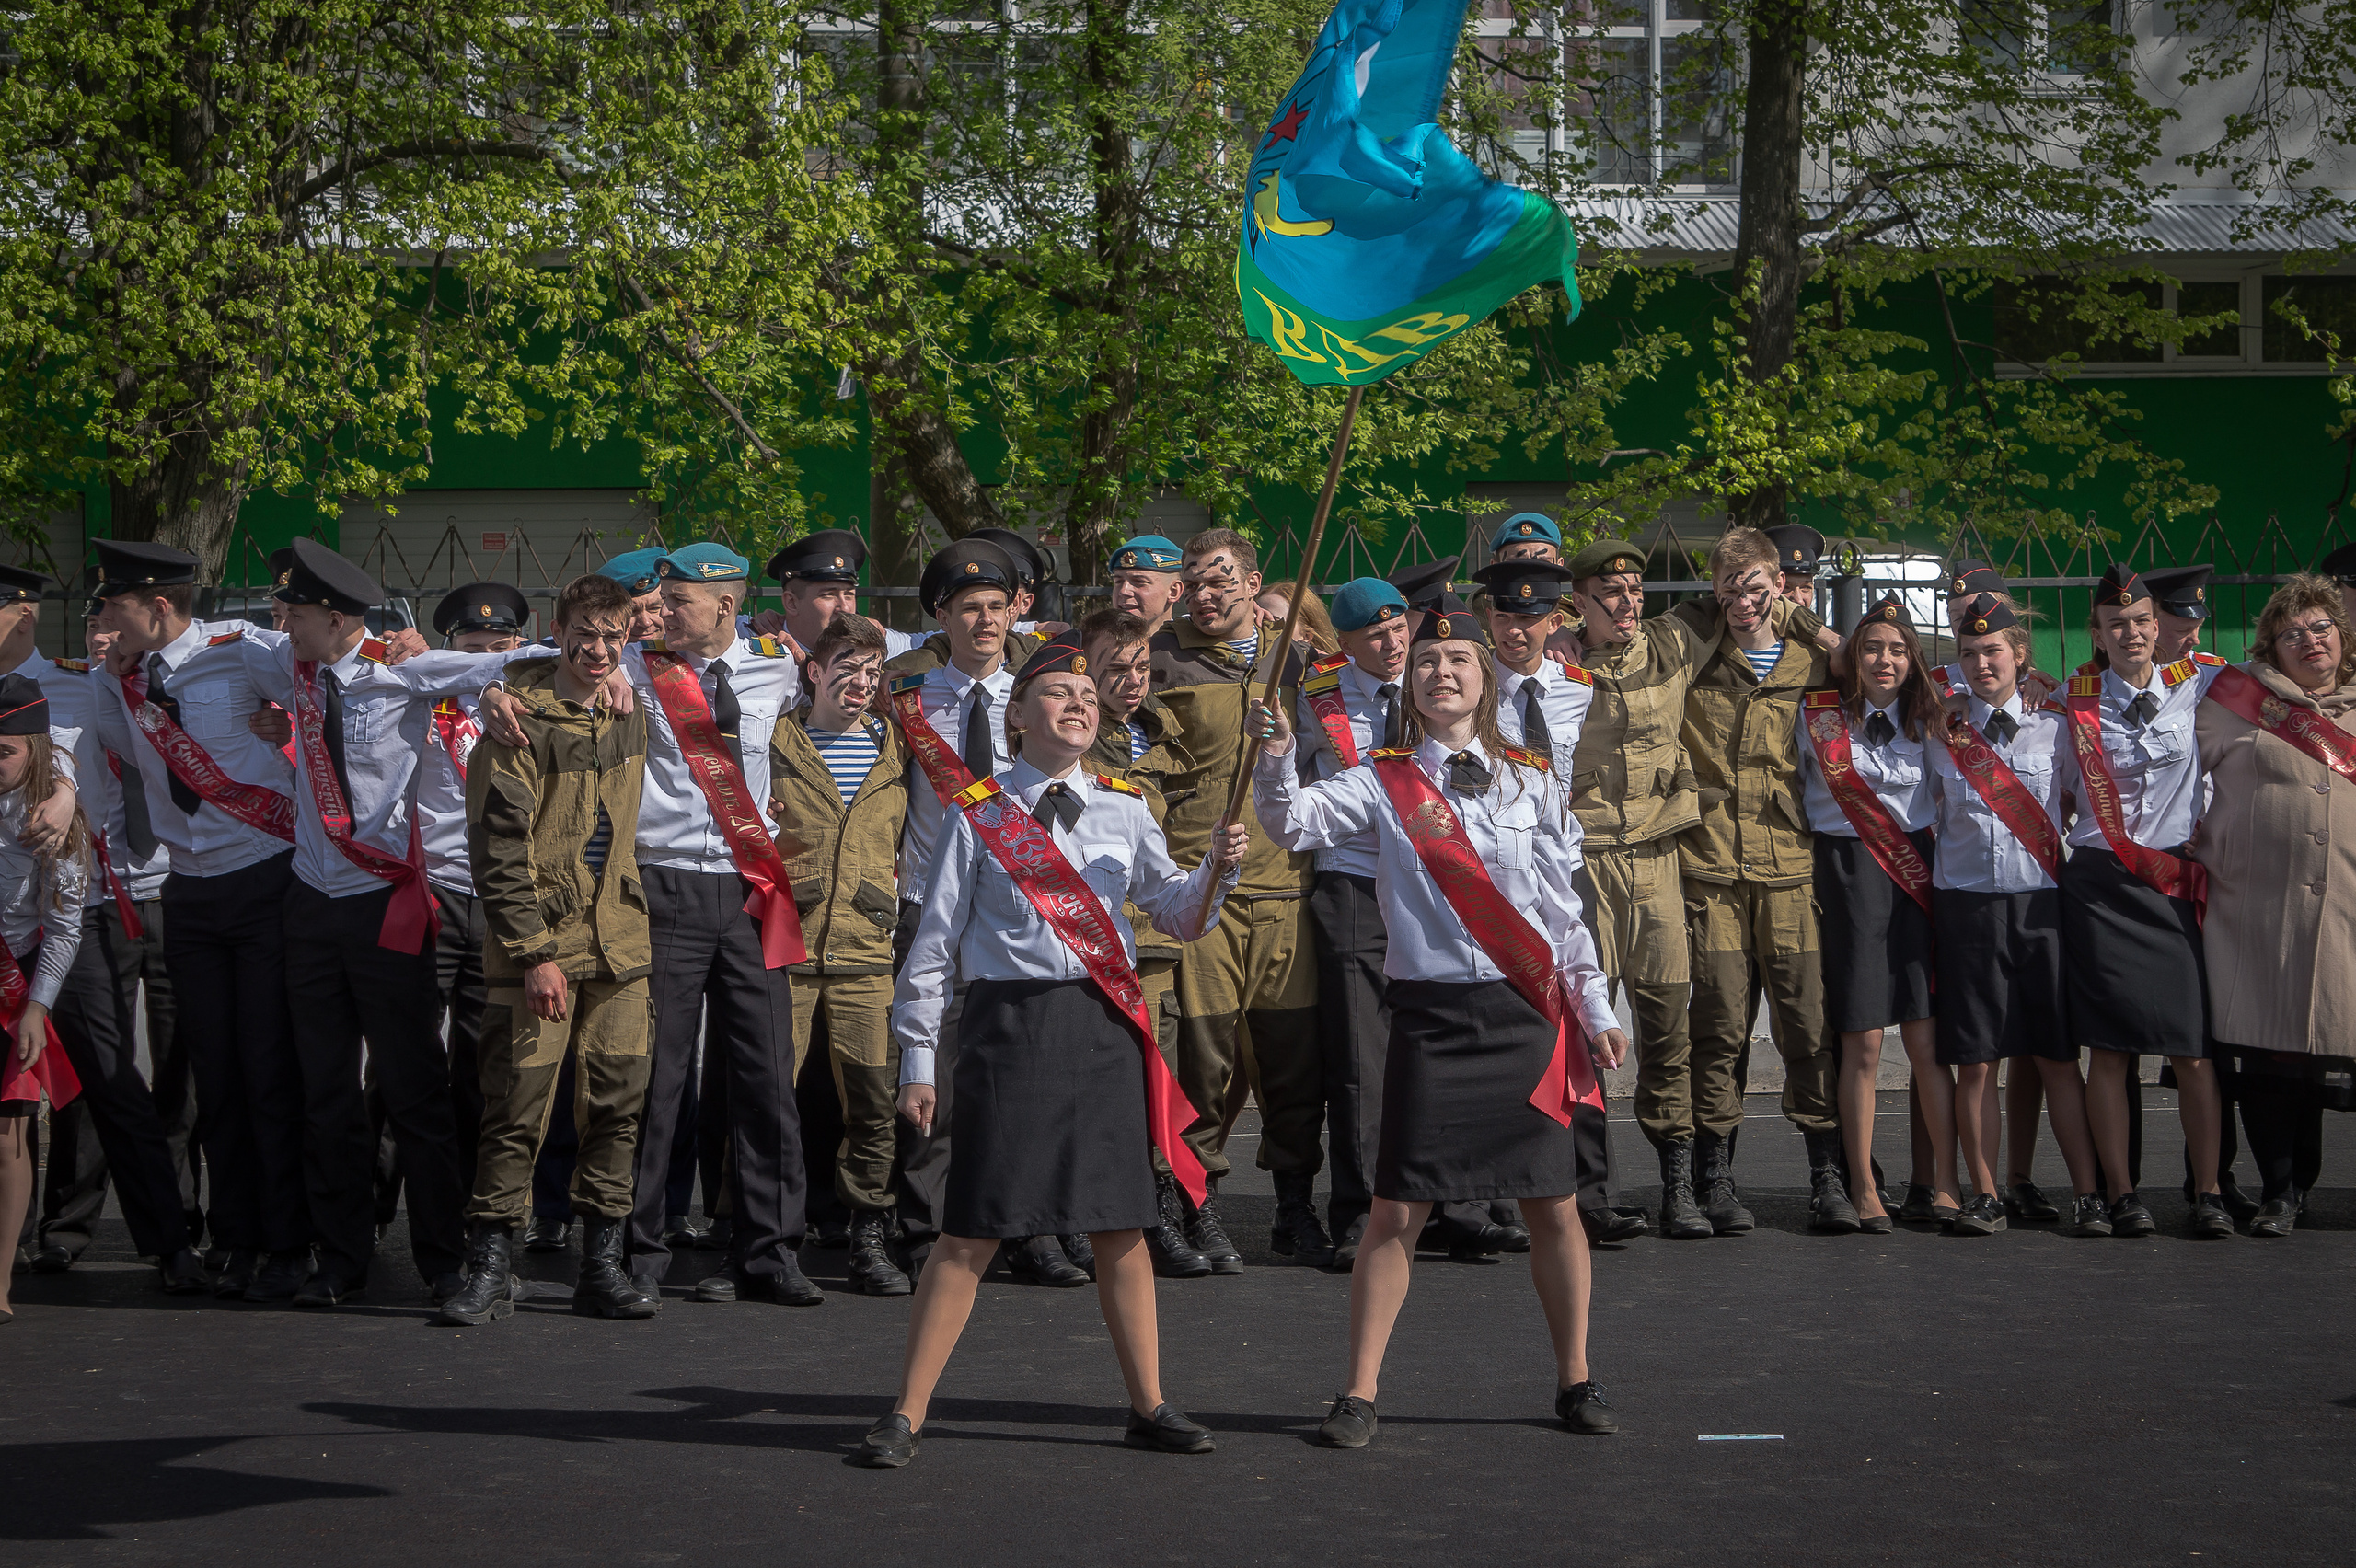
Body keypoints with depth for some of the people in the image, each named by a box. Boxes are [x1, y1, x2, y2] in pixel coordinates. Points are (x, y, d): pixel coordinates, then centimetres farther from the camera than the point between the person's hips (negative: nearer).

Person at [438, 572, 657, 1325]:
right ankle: (489, 1270, 1)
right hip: (537, 942, -6)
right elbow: (498, 850, -12)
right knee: (517, 1108, -5)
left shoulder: (629, 717, 10)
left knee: (616, 1106, 5)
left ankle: (603, 1265, 13)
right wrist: (534, 952, -15)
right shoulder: (518, 724, -9)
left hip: (617, 943, 6)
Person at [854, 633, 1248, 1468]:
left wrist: (1217, 869, -12)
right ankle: (906, 1414, 6)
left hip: (1104, 1026, 3)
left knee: (1120, 1227, 10)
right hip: (1011, 1020, -3)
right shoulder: (980, 815, 1)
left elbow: (1178, 915, 9)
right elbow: (934, 944, 3)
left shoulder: (1123, 810, 10)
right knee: (970, 1233, -2)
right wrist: (918, 1061, 1)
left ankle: (1147, 1406, 22)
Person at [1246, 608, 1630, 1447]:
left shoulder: (1530, 783, 8)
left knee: (1552, 1204, 5)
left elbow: (1562, 909, 10)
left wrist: (1595, 1010, 9)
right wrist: (1277, 761, -32)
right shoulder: (1386, 781, 2)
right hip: (1432, 1013, -2)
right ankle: (1361, 1392, 6)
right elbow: (1295, 822, -14)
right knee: (1397, 1210, -3)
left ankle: (1575, 1379, 20)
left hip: (1526, 1013, 2)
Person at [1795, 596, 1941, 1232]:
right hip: (1846, 874, -2)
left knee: (1927, 1040, -2)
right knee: (1862, 1044, -3)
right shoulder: (1819, 715, 0)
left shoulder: (1923, 720, 8)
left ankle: (1944, 1182, 4)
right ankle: (1863, 1188, 4)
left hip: (1916, 872, 2)